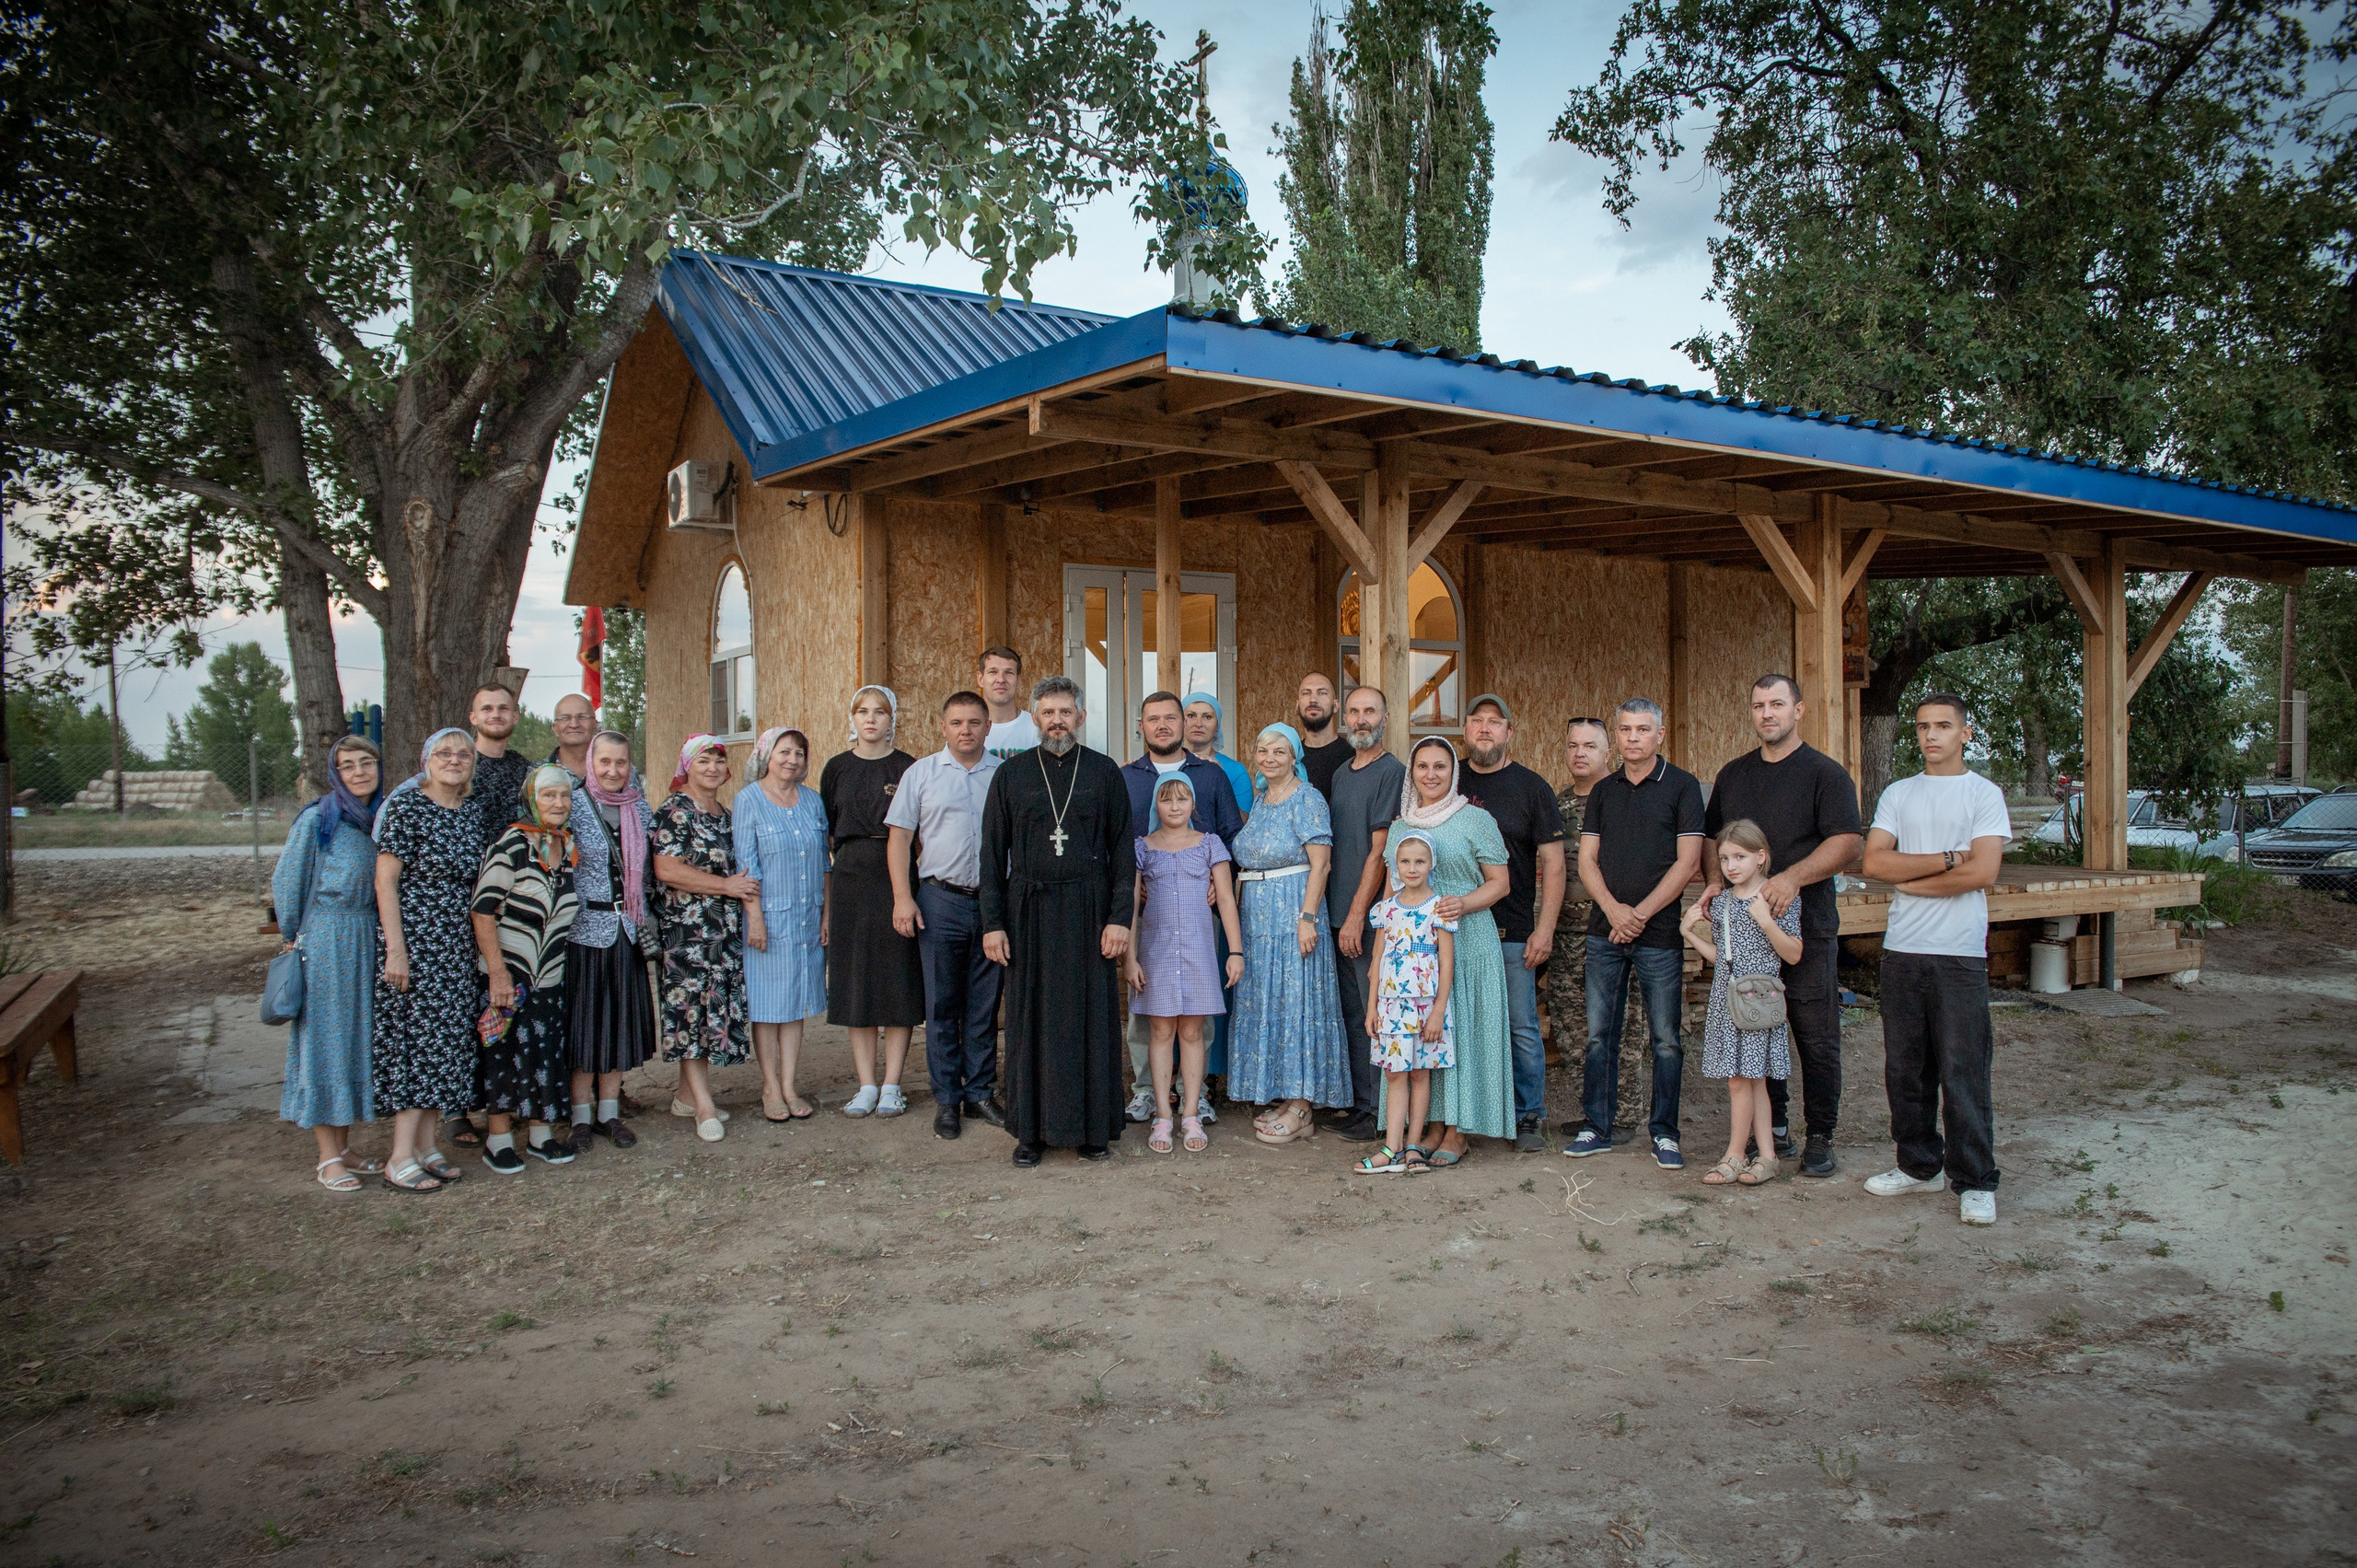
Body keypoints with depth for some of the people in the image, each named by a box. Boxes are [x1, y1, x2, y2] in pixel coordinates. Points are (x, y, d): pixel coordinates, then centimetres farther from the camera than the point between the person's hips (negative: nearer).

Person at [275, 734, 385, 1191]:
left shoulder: (382, 819, 7)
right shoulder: (318, 819, -9)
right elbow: (289, 881, -3)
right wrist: (294, 936, 1)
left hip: (368, 942, 6)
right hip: (325, 942, -6)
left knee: (357, 1037, 10)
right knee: (325, 1038, -1)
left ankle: (344, 1148, 20)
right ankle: (328, 1157, 5)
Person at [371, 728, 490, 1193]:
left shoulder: (472, 811, 11)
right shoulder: (405, 807, -9)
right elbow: (385, 880, -11)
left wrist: (482, 942, 13)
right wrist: (396, 949, -17)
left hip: (458, 944, 7)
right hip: (416, 939, -7)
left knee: (446, 1038, 8)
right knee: (419, 1038, -7)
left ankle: (425, 1145, 17)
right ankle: (400, 1158, -2)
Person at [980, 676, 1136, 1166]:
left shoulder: (1104, 773, 4)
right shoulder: (1011, 776, 6)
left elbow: (1123, 849, 2)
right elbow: (992, 853, 6)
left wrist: (1120, 917, -7)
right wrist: (992, 923, -2)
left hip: (1088, 913, 0)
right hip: (1029, 913, 1)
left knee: (1091, 1017, 2)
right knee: (1031, 1019, 4)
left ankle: (1093, 1126, 12)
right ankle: (1032, 1129, 12)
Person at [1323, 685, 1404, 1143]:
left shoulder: (1391, 771, -8)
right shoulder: (1340, 774, 17)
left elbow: (1380, 850, -13)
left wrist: (1357, 914, -15)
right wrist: (1335, 913, 12)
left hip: (1371, 917, -8)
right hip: (1340, 915, 8)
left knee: (1373, 1015, -3)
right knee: (1351, 1014, 11)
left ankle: (1379, 1114, 3)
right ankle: (1357, 1103, 19)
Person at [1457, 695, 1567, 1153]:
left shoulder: (1531, 787, 3)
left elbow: (1553, 862, 0)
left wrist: (1545, 929, -7)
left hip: (1514, 931, -2)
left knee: (1522, 1028, 1)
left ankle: (1528, 1117, 12)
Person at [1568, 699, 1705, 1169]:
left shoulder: (1681, 786, 0)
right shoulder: (1603, 790, 11)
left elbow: (1687, 861, -6)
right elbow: (1587, 860, 8)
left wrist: (1641, 913, -11)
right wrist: (1614, 909, -9)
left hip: (1660, 933, -3)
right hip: (1605, 931, 4)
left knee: (1666, 1038, 1)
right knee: (1599, 1033, 6)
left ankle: (1664, 1134, 11)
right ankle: (1598, 1128, 15)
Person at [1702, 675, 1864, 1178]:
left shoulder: (1826, 773, -2)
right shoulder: (1733, 775, 14)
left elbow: (1848, 842, -12)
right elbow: (1712, 838, 21)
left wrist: (1794, 877, -24)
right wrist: (1714, 881, 1)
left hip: (1807, 927, -5)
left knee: (1816, 1037, 0)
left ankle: (1820, 1137, 9)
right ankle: (1772, 1127, 21)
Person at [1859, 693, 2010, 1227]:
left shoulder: (1984, 794, 1)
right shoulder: (1898, 794, 12)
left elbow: (1981, 872, -12)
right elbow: (1874, 862, -1)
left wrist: (1909, 880, -5)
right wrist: (1945, 859, -10)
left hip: (1959, 953, -4)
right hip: (1902, 949, 4)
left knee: (1962, 1072, -4)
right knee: (1905, 1069, 9)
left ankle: (1974, 1182, 5)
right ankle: (1920, 1166, 22)